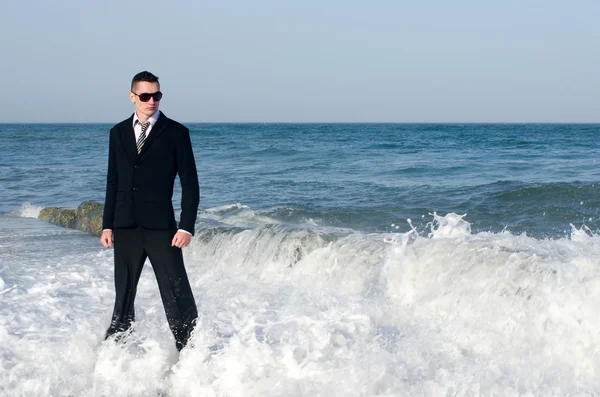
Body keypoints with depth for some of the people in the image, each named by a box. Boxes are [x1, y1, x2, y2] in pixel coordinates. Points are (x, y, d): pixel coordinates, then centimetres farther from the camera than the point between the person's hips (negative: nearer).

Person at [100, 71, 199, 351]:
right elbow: (113, 181, 14)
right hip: (125, 227, 4)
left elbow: (190, 184, -4)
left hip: (161, 226, -4)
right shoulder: (118, 133, 10)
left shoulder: (176, 133, -2)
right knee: (123, 295, 13)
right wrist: (107, 225, 9)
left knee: (177, 294, -5)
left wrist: (186, 227, -11)